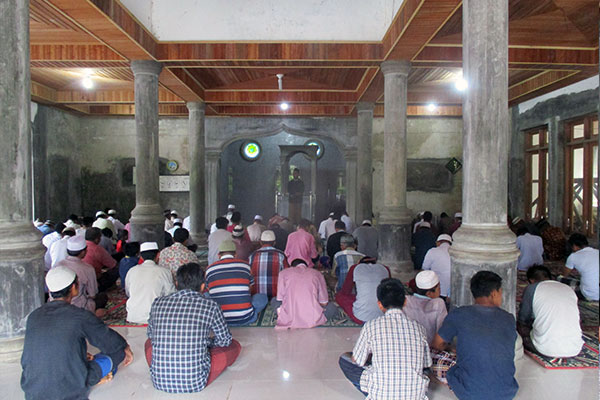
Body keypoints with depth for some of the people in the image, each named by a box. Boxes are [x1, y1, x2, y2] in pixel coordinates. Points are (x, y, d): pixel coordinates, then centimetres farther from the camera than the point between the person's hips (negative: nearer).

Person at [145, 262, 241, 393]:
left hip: (160, 382, 3)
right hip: (196, 383, -3)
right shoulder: (210, 306, -8)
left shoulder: (158, 303, 0)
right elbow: (225, 341, 6)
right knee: (234, 345, 14)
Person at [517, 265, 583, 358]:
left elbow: (523, 319, 10)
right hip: (574, 350, 6)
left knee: (520, 327, 19)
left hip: (546, 349, -5)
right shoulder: (569, 289, 16)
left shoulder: (531, 288, 3)